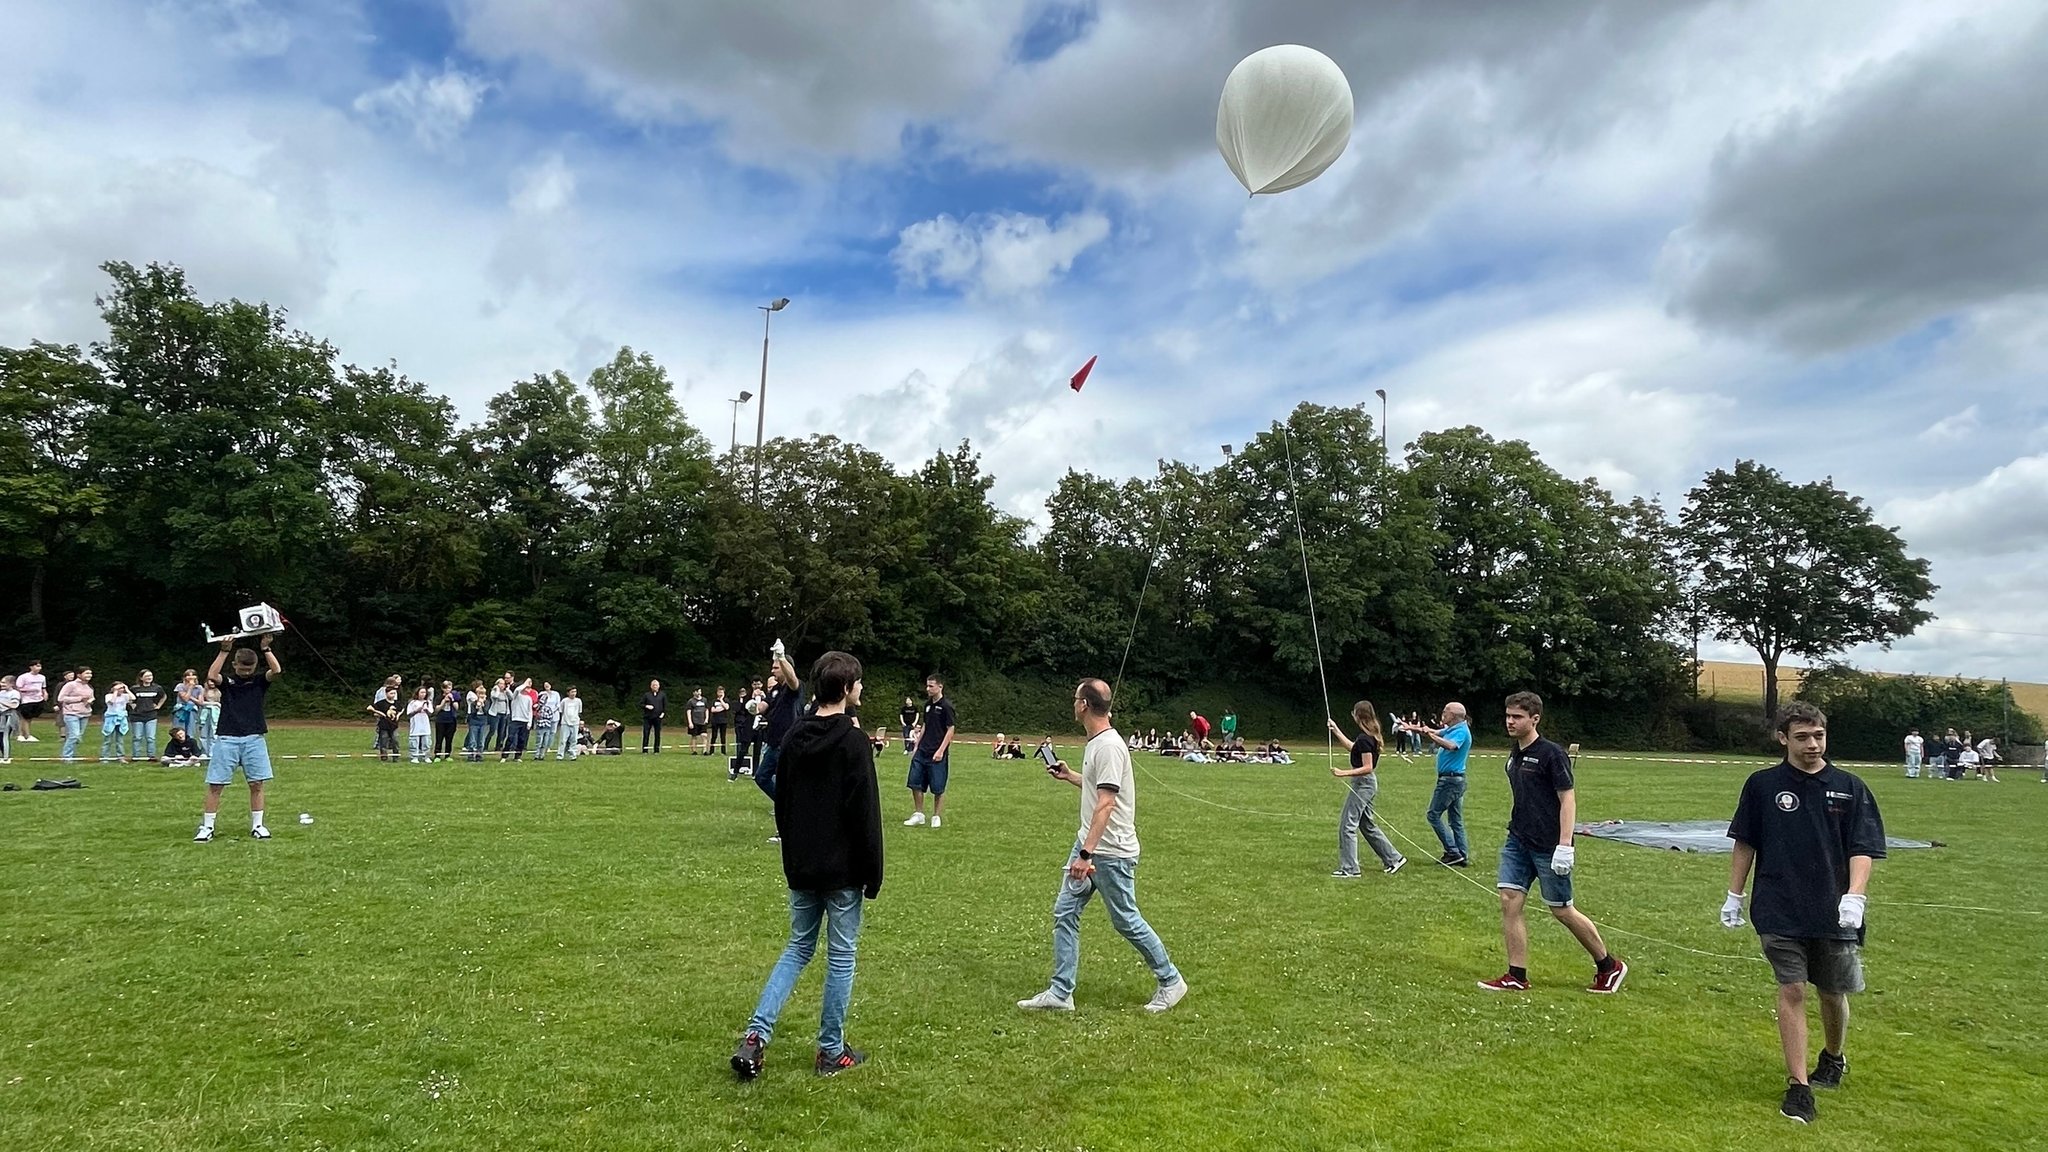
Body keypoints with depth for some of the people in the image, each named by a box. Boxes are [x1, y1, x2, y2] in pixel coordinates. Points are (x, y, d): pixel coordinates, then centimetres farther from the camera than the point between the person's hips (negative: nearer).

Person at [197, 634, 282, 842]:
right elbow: (211, 676, -17)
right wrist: (224, 651, -19)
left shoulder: (260, 680, 6)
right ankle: (207, 827, 10)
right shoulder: (226, 679, 5)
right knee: (215, 784, 0)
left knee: (257, 784, 1)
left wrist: (265, 648, -13)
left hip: (254, 739, 1)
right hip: (226, 739, 0)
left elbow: (276, 671, -13)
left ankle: (257, 826, 11)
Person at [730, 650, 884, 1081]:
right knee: (841, 956, 7)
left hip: (801, 867, 6)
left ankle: (756, 1034, 7)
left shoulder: (792, 738, 4)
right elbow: (865, 815, -16)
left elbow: (781, 805, 12)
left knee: (798, 948, 19)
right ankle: (831, 1052, 17)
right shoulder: (853, 742, -16)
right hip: (842, 870, -6)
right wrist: (873, 873, -8)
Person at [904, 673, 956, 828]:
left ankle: (936, 816, 16)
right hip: (922, 751, 7)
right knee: (915, 783, 5)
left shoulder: (946, 706, -10)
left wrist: (941, 750, -17)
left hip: (937, 753, -7)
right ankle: (919, 814, 17)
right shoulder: (927, 704, 11)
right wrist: (916, 746, 15)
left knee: (938, 788, 1)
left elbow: (950, 730, -11)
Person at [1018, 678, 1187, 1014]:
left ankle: (1171, 982, 23)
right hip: (1088, 847, 10)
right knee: (1064, 912, 6)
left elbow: (1105, 804, -28)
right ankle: (1060, 993, 12)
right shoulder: (1095, 743, 9)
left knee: (1126, 921, 4)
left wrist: (1086, 854, -32)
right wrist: (1069, 775, 29)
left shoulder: (1108, 747, -22)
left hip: (1111, 854, -10)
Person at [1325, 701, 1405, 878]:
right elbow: (1355, 748, 28)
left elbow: (1367, 768, -23)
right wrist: (1337, 731, 30)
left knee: (1347, 825, -4)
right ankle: (1393, 859, 25)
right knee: (1367, 825, 19)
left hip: (1363, 783, -10)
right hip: (1366, 783, 10)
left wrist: (1344, 773, -28)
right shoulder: (1369, 736, 9)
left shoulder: (1364, 738, -20)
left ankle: (1349, 869, 0)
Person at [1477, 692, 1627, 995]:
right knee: (1509, 902, -3)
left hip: (1548, 847, -7)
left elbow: (1568, 800, -16)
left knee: (1562, 910, 4)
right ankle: (1517, 977, 3)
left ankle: (1609, 965, 25)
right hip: (1517, 842, 7)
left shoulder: (1551, 754, -13)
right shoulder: (1514, 755, 10)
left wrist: (1565, 845, -21)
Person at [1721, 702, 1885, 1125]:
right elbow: (1745, 844, 7)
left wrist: (1854, 896, -17)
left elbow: (1862, 850, -2)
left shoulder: (1850, 788, 0)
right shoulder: (1762, 785, -1)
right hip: (1780, 912, -1)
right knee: (1792, 992, -3)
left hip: (1834, 914, 1)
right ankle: (1799, 1086, 4)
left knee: (1833, 992, 15)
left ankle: (1833, 1058, 43)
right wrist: (1734, 895, 6)